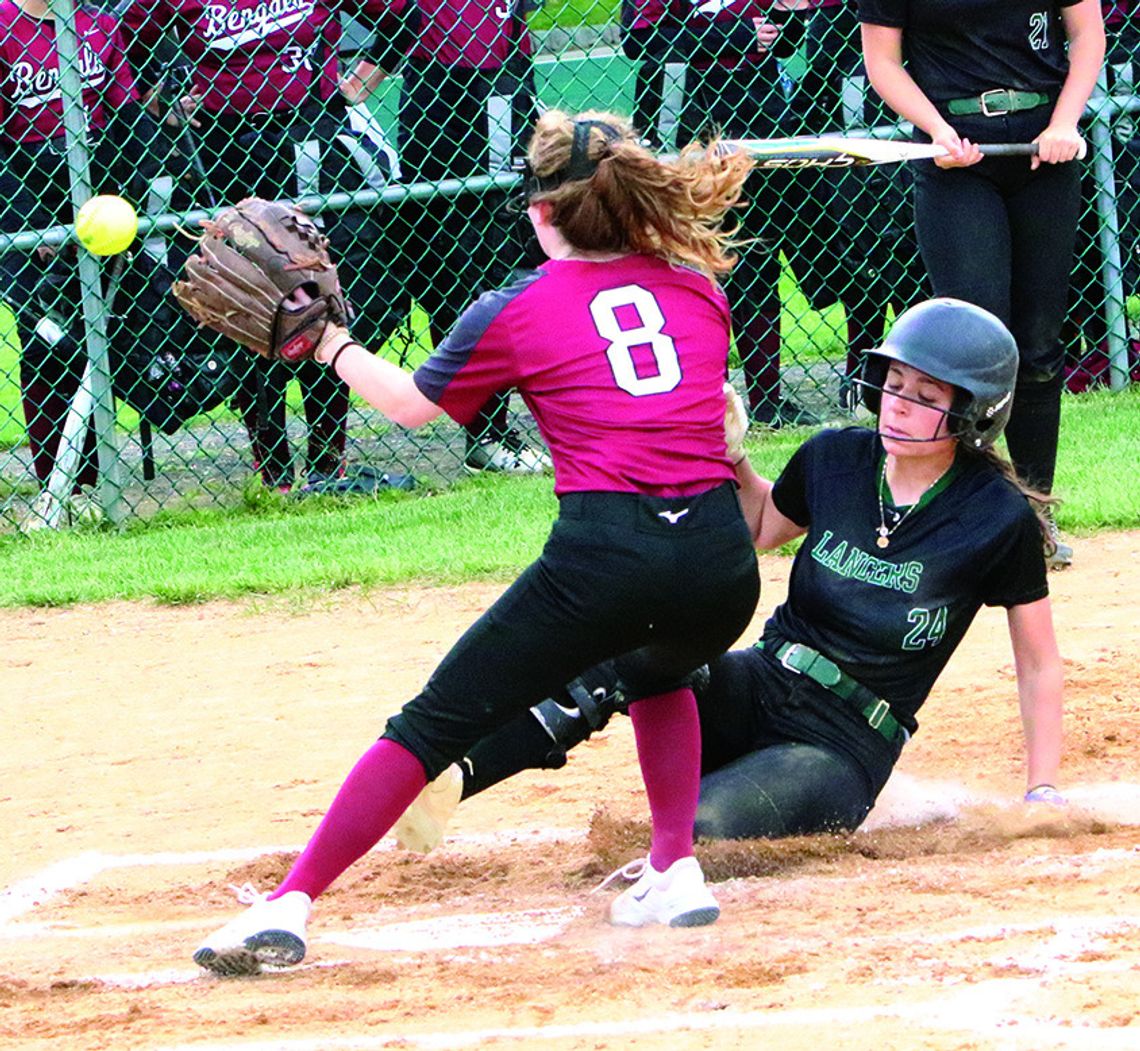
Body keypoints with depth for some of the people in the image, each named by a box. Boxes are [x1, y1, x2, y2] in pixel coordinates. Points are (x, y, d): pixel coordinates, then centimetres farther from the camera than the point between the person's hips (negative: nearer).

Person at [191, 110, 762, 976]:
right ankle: (676, 869, 23)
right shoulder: (700, 289, 19)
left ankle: (288, 904, -5)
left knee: (433, 726, 3)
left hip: (604, 552, -4)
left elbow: (411, 404, 23)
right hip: (722, 557, 4)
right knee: (658, 672, 38)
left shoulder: (515, 312, 8)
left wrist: (330, 344, 35)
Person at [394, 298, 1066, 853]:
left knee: (695, 827, -36)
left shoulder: (1000, 520, -9)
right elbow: (762, 527, 25)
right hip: (754, 691, 5)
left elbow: (1039, 661, 0)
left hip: (843, 750, -5)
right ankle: (448, 777, -38)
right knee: (625, 650, -29)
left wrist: (1043, 791, -4)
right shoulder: (836, 460, 4)